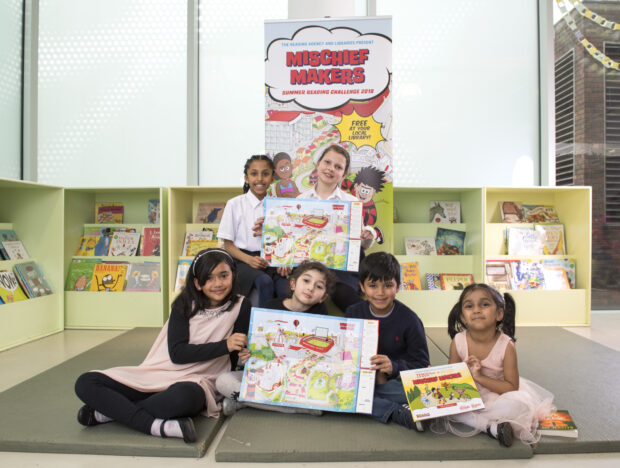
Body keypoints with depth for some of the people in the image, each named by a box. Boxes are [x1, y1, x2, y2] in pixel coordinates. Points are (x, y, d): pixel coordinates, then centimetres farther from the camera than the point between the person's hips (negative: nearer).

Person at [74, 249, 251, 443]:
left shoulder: (241, 307, -3)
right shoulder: (185, 305, 1)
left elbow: (236, 357, 2)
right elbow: (177, 353, -10)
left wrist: (244, 358, -20)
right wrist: (224, 346, -19)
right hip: (157, 374, 3)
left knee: (183, 396, -41)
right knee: (85, 383, -12)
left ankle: (111, 410, -16)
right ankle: (158, 425, -26)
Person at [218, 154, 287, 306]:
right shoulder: (235, 204, 2)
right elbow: (228, 244, 3)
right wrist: (249, 259, -14)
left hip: (272, 259, 2)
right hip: (244, 259, -2)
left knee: (287, 287, -28)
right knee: (265, 282, -32)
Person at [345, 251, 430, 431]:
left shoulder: (409, 320, -5)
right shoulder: (353, 313, 3)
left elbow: (421, 363, -5)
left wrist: (394, 367, -25)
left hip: (394, 381, -3)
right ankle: (398, 413, -27)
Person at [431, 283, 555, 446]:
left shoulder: (506, 346, -18)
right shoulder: (458, 342, -14)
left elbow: (512, 387, -16)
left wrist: (480, 377, -27)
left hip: (496, 395, -1)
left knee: (517, 406, -31)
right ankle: (492, 427, -18)